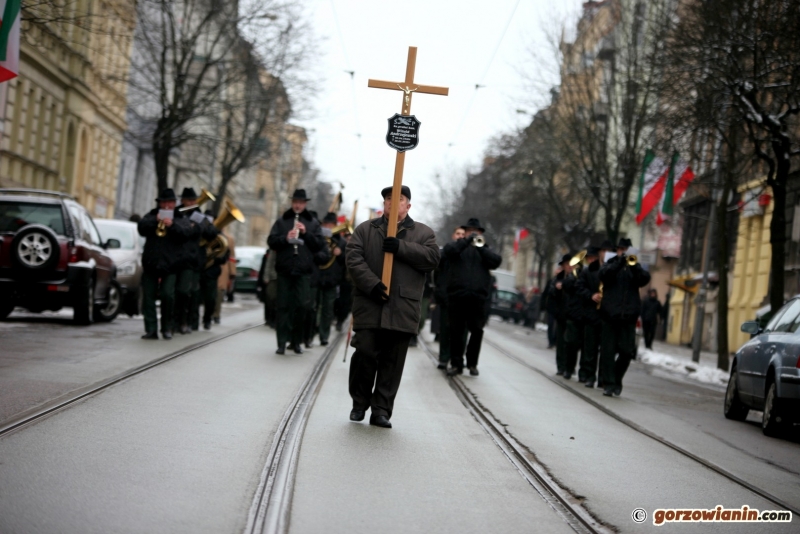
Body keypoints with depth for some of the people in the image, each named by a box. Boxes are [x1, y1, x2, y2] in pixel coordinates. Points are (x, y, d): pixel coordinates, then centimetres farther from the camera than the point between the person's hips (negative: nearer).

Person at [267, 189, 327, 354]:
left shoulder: (313, 223, 10)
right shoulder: (281, 221, 10)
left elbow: (320, 245, 4)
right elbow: (271, 241, 4)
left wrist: (306, 233, -8)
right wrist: (285, 238, -14)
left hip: (304, 271, 0)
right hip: (284, 269, 0)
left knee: (303, 306, -5)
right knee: (284, 306, 1)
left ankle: (296, 341, 8)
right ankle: (282, 342, 2)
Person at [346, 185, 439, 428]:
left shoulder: (423, 233, 13)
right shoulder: (366, 229, 12)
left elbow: (432, 258, -4)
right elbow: (353, 258, -1)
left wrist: (401, 247, -15)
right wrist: (371, 284, -16)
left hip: (402, 309, 1)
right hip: (369, 306, 0)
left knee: (392, 362, 1)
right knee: (365, 353, -6)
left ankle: (381, 410, 8)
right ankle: (360, 403, 14)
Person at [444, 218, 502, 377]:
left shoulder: (485, 249, 17)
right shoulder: (458, 245, 13)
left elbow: (497, 261, -1)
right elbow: (448, 251, -9)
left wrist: (481, 246, -11)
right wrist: (467, 241, -17)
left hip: (478, 297, 1)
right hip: (457, 295, -1)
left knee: (477, 331, 1)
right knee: (456, 331, 1)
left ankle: (472, 363, 13)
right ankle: (456, 363, 7)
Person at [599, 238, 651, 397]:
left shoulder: (635, 267, 14)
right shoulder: (611, 265, 10)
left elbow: (645, 279, -5)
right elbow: (604, 274, -12)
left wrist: (633, 265, -19)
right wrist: (621, 261, -22)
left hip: (628, 315, 1)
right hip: (610, 314, -1)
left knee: (627, 351, 0)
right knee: (608, 350, -2)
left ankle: (616, 380, 19)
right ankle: (608, 384, 2)